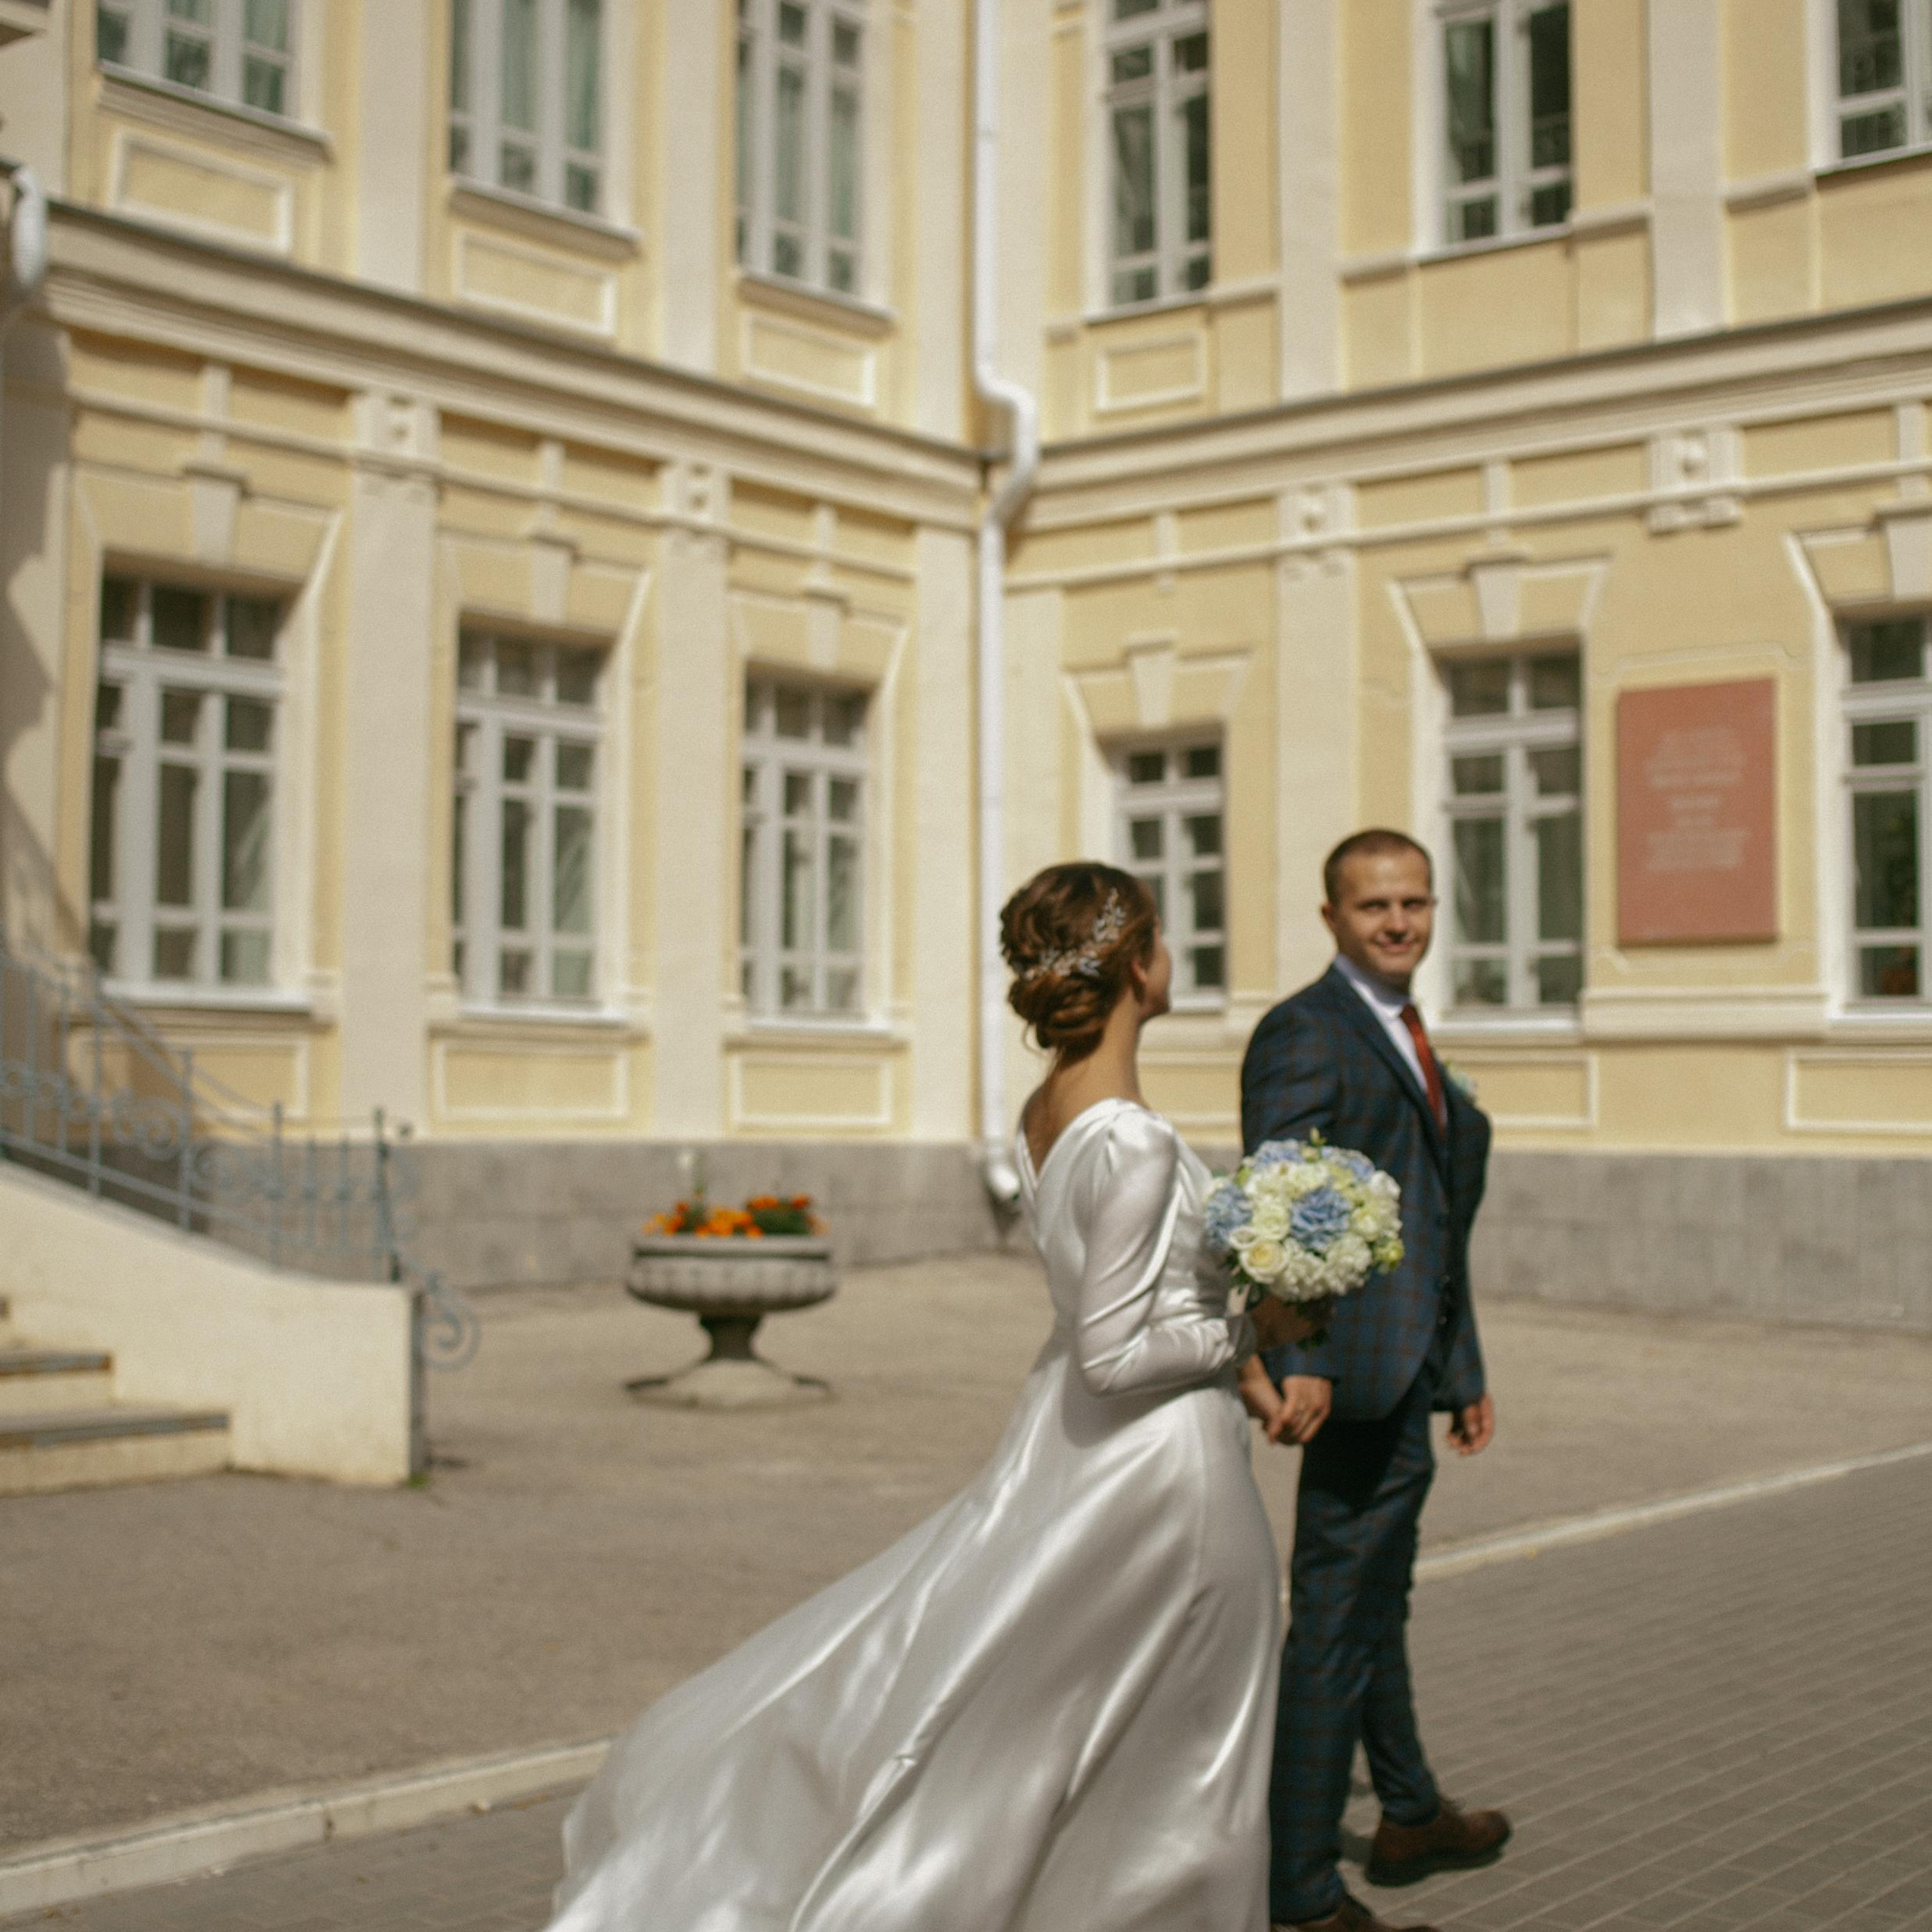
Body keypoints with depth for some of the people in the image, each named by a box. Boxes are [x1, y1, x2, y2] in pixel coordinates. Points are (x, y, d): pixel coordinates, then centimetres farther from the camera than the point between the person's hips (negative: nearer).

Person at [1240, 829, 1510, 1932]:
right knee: (1336, 1617, -6)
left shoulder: (1411, 1039, 18)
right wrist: (1295, 1363, -32)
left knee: (1378, 1599, 24)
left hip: (1408, 1375, 10)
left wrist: (1464, 1372, 22)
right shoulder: (1306, 1032, -12)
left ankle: (1412, 1818, 41)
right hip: (1353, 1367, -10)